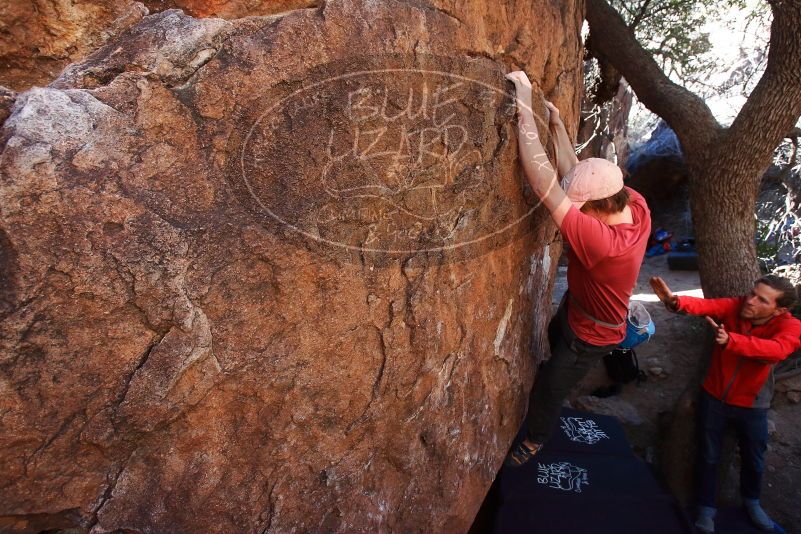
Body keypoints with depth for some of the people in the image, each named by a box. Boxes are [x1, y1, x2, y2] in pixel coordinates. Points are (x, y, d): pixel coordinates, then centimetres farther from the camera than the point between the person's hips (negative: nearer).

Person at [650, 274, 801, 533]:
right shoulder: (735, 306, -15)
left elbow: (776, 350, -40)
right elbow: (707, 305, -36)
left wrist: (730, 340, -57)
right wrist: (676, 302, -58)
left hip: (752, 406, 0)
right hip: (714, 398, 0)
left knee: (753, 459, 21)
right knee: (709, 456, 11)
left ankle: (751, 501, 50)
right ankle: (706, 507, 32)